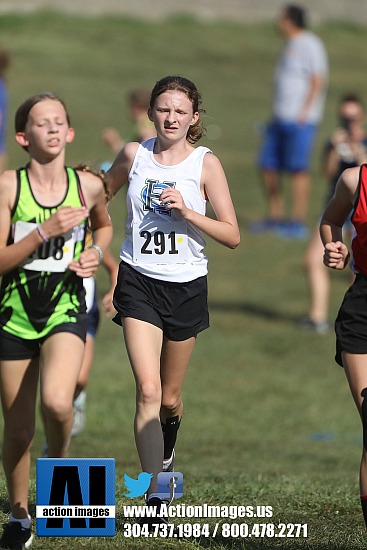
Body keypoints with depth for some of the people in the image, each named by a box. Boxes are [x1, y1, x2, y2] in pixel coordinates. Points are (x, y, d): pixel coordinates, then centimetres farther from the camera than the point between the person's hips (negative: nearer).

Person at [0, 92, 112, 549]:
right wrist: (45, 232, -21)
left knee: (57, 402, -27)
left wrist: (96, 252, 1)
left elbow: (104, 225, 22)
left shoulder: (88, 186, -1)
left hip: (66, 310, 0)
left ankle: (59, 461, 6)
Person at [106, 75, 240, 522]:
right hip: (139, 283, 0)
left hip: (187, 286, 0)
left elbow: (232, 235, -6)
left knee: (170, 398, 14)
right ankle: (154, 493, -19)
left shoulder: (205, 163, -4)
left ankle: (165, 454, 48)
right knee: (148, 390, -17)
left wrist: (186, 211, -19)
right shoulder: (134, 155, 1)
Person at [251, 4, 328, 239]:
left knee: (297, 167, -11)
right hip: (281, 118, 10)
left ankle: (299, 223, -9)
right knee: (268, 166, 9)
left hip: (300, 120, -10)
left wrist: (303, 113, -21)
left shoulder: (310, 45, -10)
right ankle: (275, 218, 17)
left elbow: (318, 81, -15)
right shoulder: (291, 45, 19)